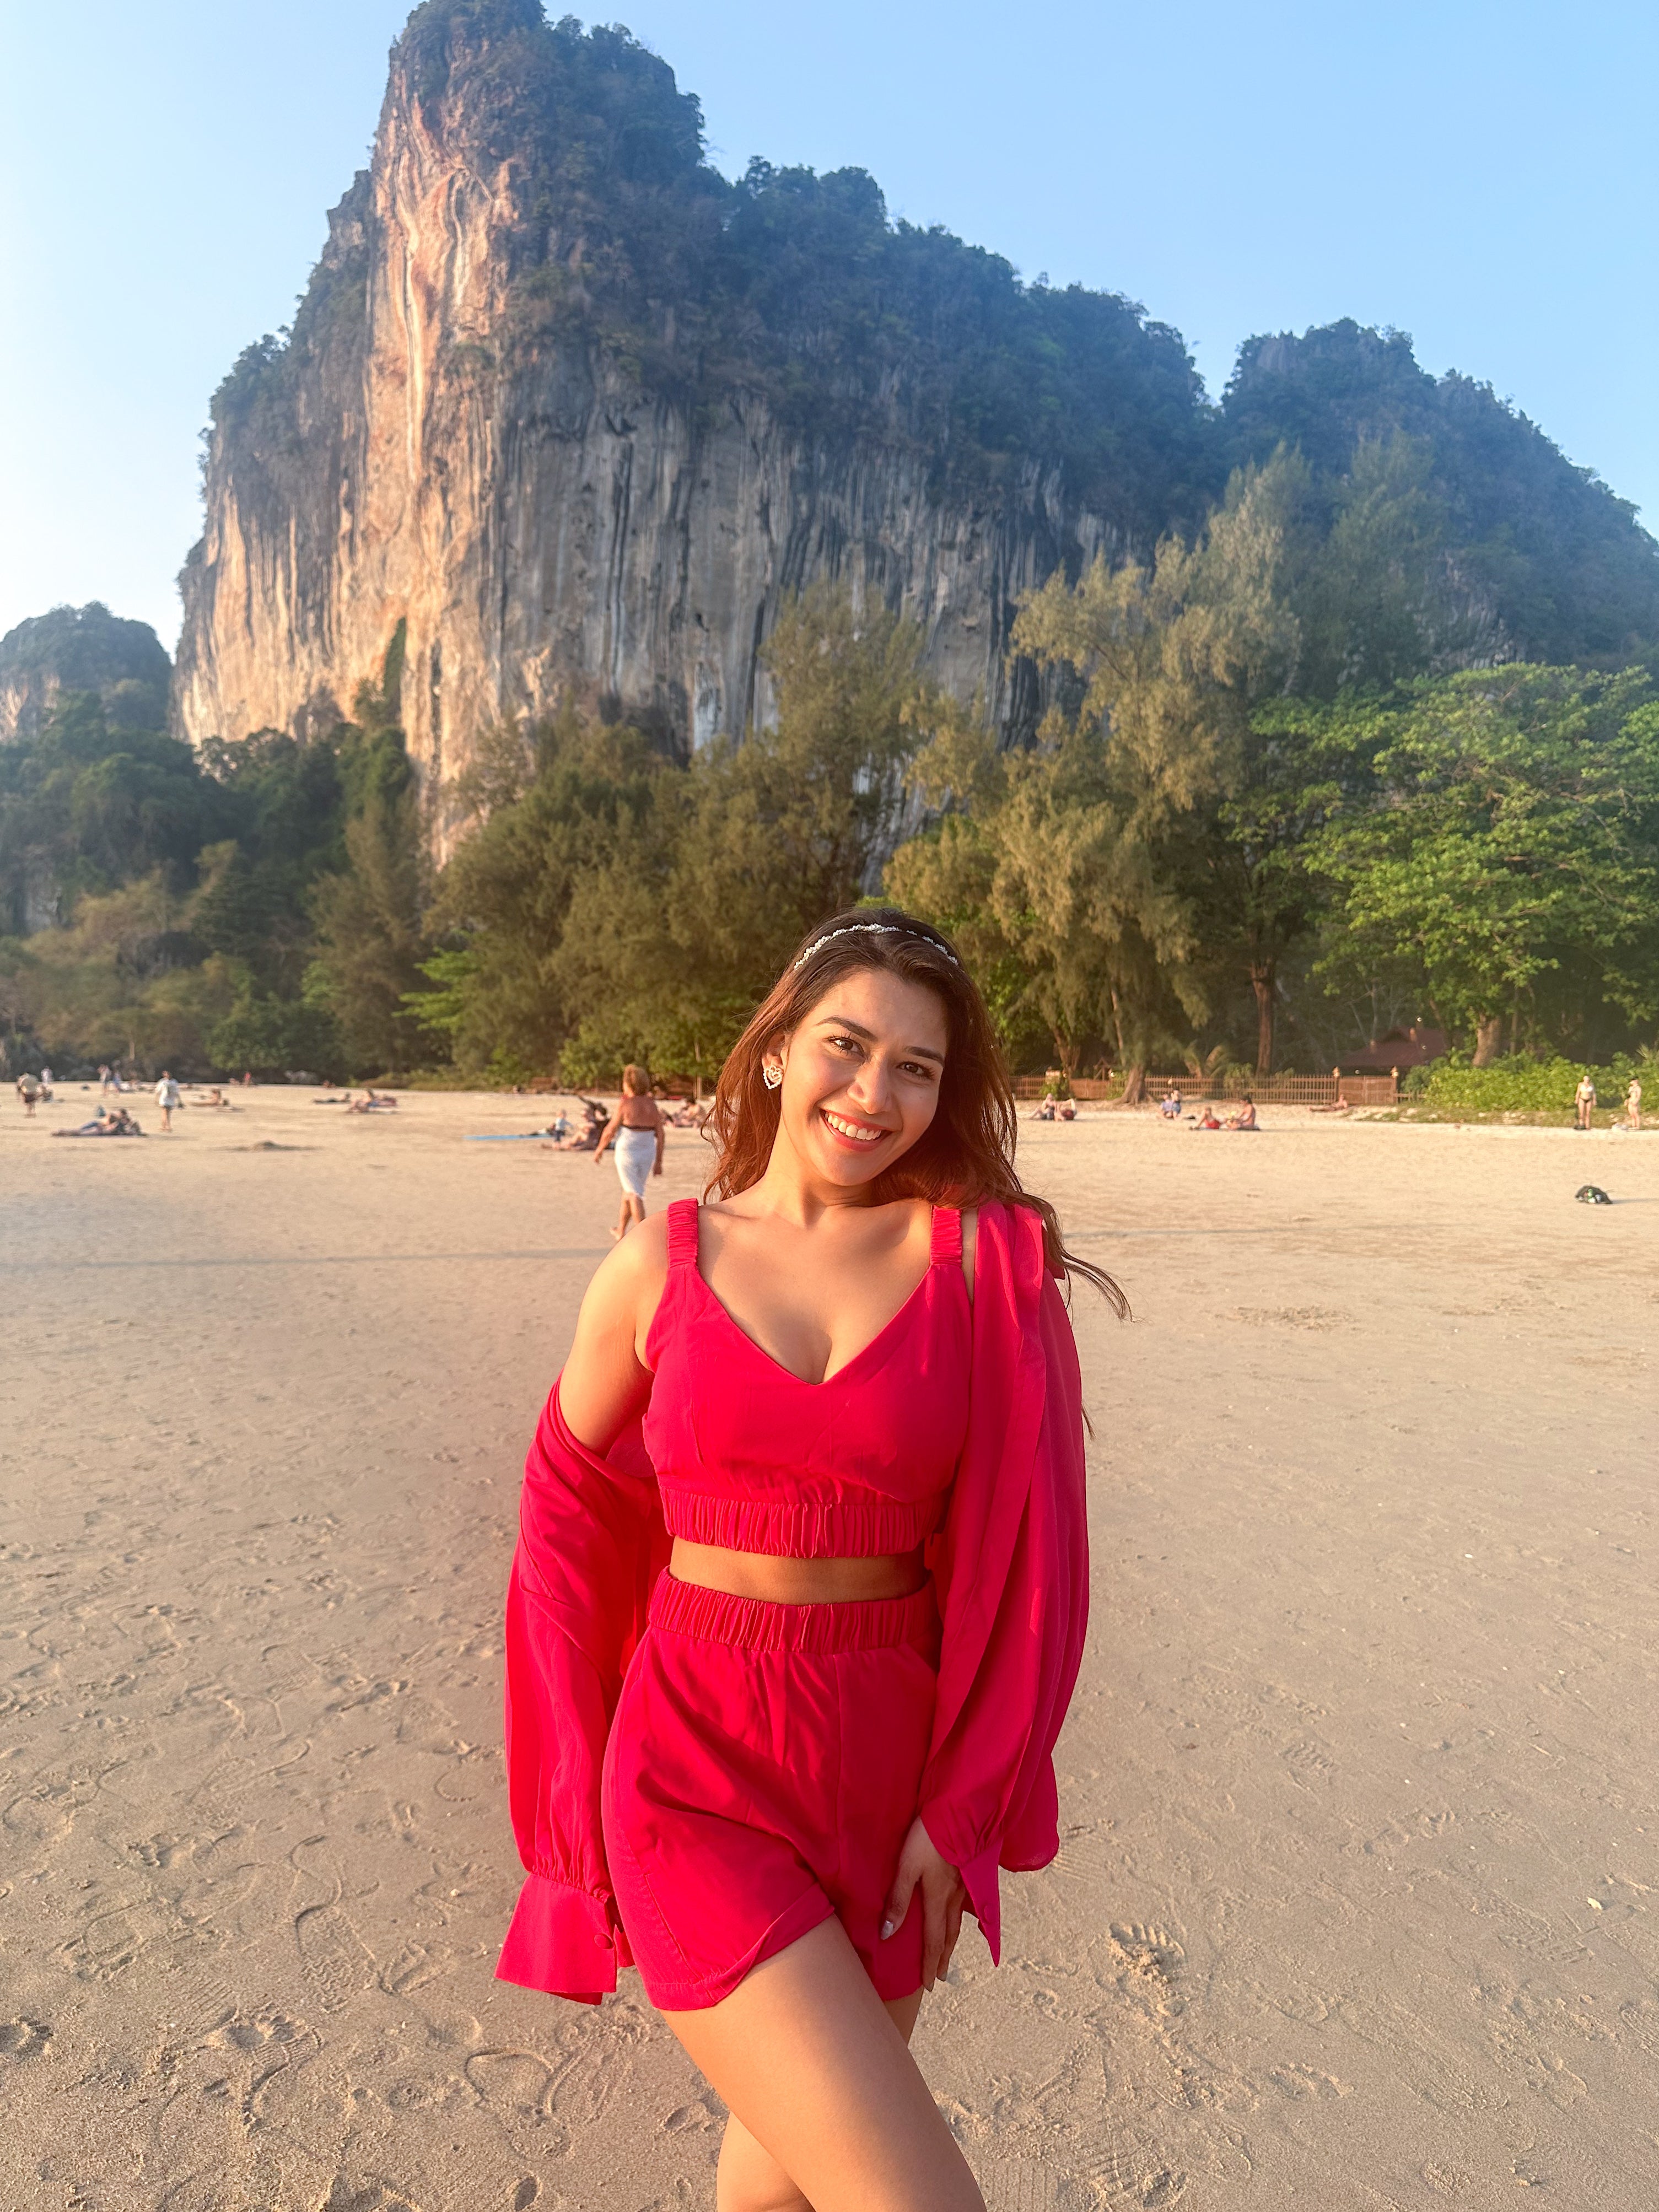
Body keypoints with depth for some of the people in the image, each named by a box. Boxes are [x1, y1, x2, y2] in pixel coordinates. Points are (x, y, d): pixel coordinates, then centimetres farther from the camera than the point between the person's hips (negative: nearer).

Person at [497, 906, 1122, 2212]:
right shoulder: (662, 1263, -5)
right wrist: (582, 1781, 6)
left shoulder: (984, 1260, -7)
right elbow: (572, 1510, 5)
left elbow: (1021, 1545, -4)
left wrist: (961, 1800, -2)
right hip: (699, 1761, -1)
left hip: (894, 1762, 2)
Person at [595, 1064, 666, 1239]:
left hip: (627, 1154, -5)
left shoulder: (625, 1104, -12)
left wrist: (599, 1149, 9)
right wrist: (659, 1161, 9)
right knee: (629, 1191, 20)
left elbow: (610, 1131, -7)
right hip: (647, 1154, 5)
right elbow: (661, 1135, 2)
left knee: (635, 1195, -3)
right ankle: (621, 1232, 33)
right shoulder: (652, 1105, 2)